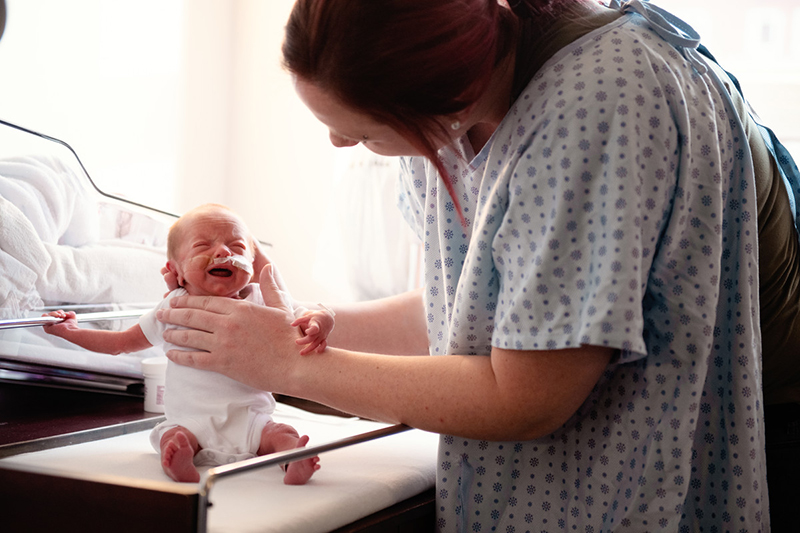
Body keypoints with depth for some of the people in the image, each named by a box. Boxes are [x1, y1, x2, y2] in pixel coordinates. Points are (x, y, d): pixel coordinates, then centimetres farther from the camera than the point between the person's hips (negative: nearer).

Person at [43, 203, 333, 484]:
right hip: (191, 422, 1)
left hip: (249, 422, 0)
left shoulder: (262, 303, 2)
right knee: (174, 438, -29)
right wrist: (71, 331, 14)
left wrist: (317, 324, -24)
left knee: (282, 434, -26)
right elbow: (122, 343, 20)